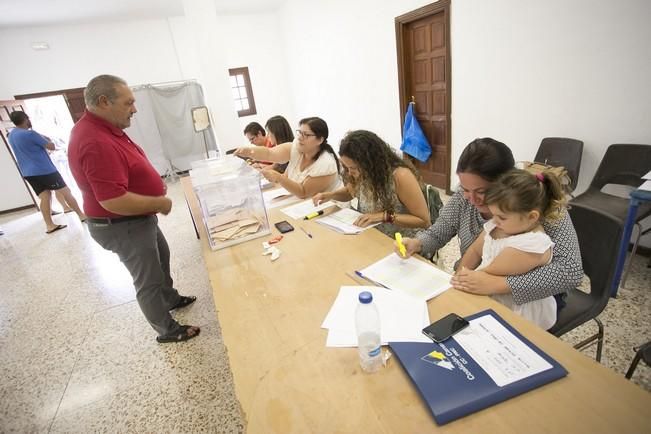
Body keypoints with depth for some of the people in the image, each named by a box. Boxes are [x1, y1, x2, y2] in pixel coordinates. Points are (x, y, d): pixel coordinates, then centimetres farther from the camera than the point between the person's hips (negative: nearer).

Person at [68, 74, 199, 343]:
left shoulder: (104, 128, 3)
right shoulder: (96, 142, -31)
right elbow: (114, 201, -34)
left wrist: (152, 182, 6)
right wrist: (159, 203, -21)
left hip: (138, 219, 11)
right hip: (122, 227, -11)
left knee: (160, 257, 28)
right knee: (148, 281, 6)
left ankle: (171, 299, 52)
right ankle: (168, 330, 27)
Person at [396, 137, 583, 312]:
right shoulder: (466, 193, -12)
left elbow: (571, 270, -28)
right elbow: (437, 233, -4)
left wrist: (497, 283, -37)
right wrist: (416, 243, -25)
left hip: (527, 299, -3)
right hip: (472, 293, 4)